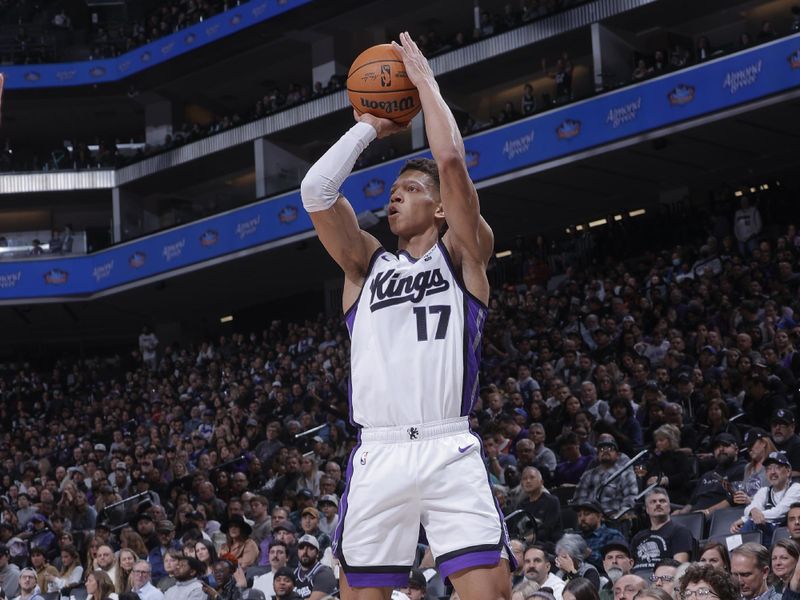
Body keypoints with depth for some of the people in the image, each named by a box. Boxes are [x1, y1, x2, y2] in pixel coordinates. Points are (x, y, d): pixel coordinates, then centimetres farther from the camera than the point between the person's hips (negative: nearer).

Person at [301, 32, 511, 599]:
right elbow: (315, 189, 3)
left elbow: (451, 161, -5)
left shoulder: (464, 253, 10)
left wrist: (425, 80, 5)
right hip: (378, 455, 3)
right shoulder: (366, 262, 17)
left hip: (449, 451, -3)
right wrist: (370, 127, 12)